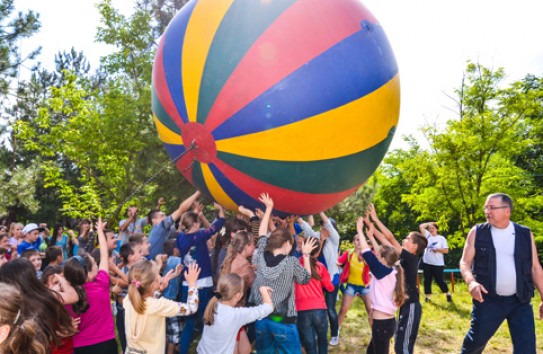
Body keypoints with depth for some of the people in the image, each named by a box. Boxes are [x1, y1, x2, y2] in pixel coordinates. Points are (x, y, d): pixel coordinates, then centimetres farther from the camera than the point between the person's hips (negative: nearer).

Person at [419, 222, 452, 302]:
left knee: (439, 280, 3)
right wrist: (429, 223, 5)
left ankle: (448, 294, 24)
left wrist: (438, 249, -20)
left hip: (438, 264, -3)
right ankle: (427, 297, 16)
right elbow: (421, 226, 1)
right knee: (427, 280, 7)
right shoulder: (428, 235, 7)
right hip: (427, 263, 3)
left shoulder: (441, 238, -1)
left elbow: (446, 250, -5)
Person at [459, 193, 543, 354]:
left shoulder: (525, 234, 2)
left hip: (520, 301, 1)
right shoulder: (477, 232, -2)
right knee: (476, 339, 8)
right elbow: (465, 262, -2)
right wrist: (471, 282, -22)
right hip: (488, 300, -1)